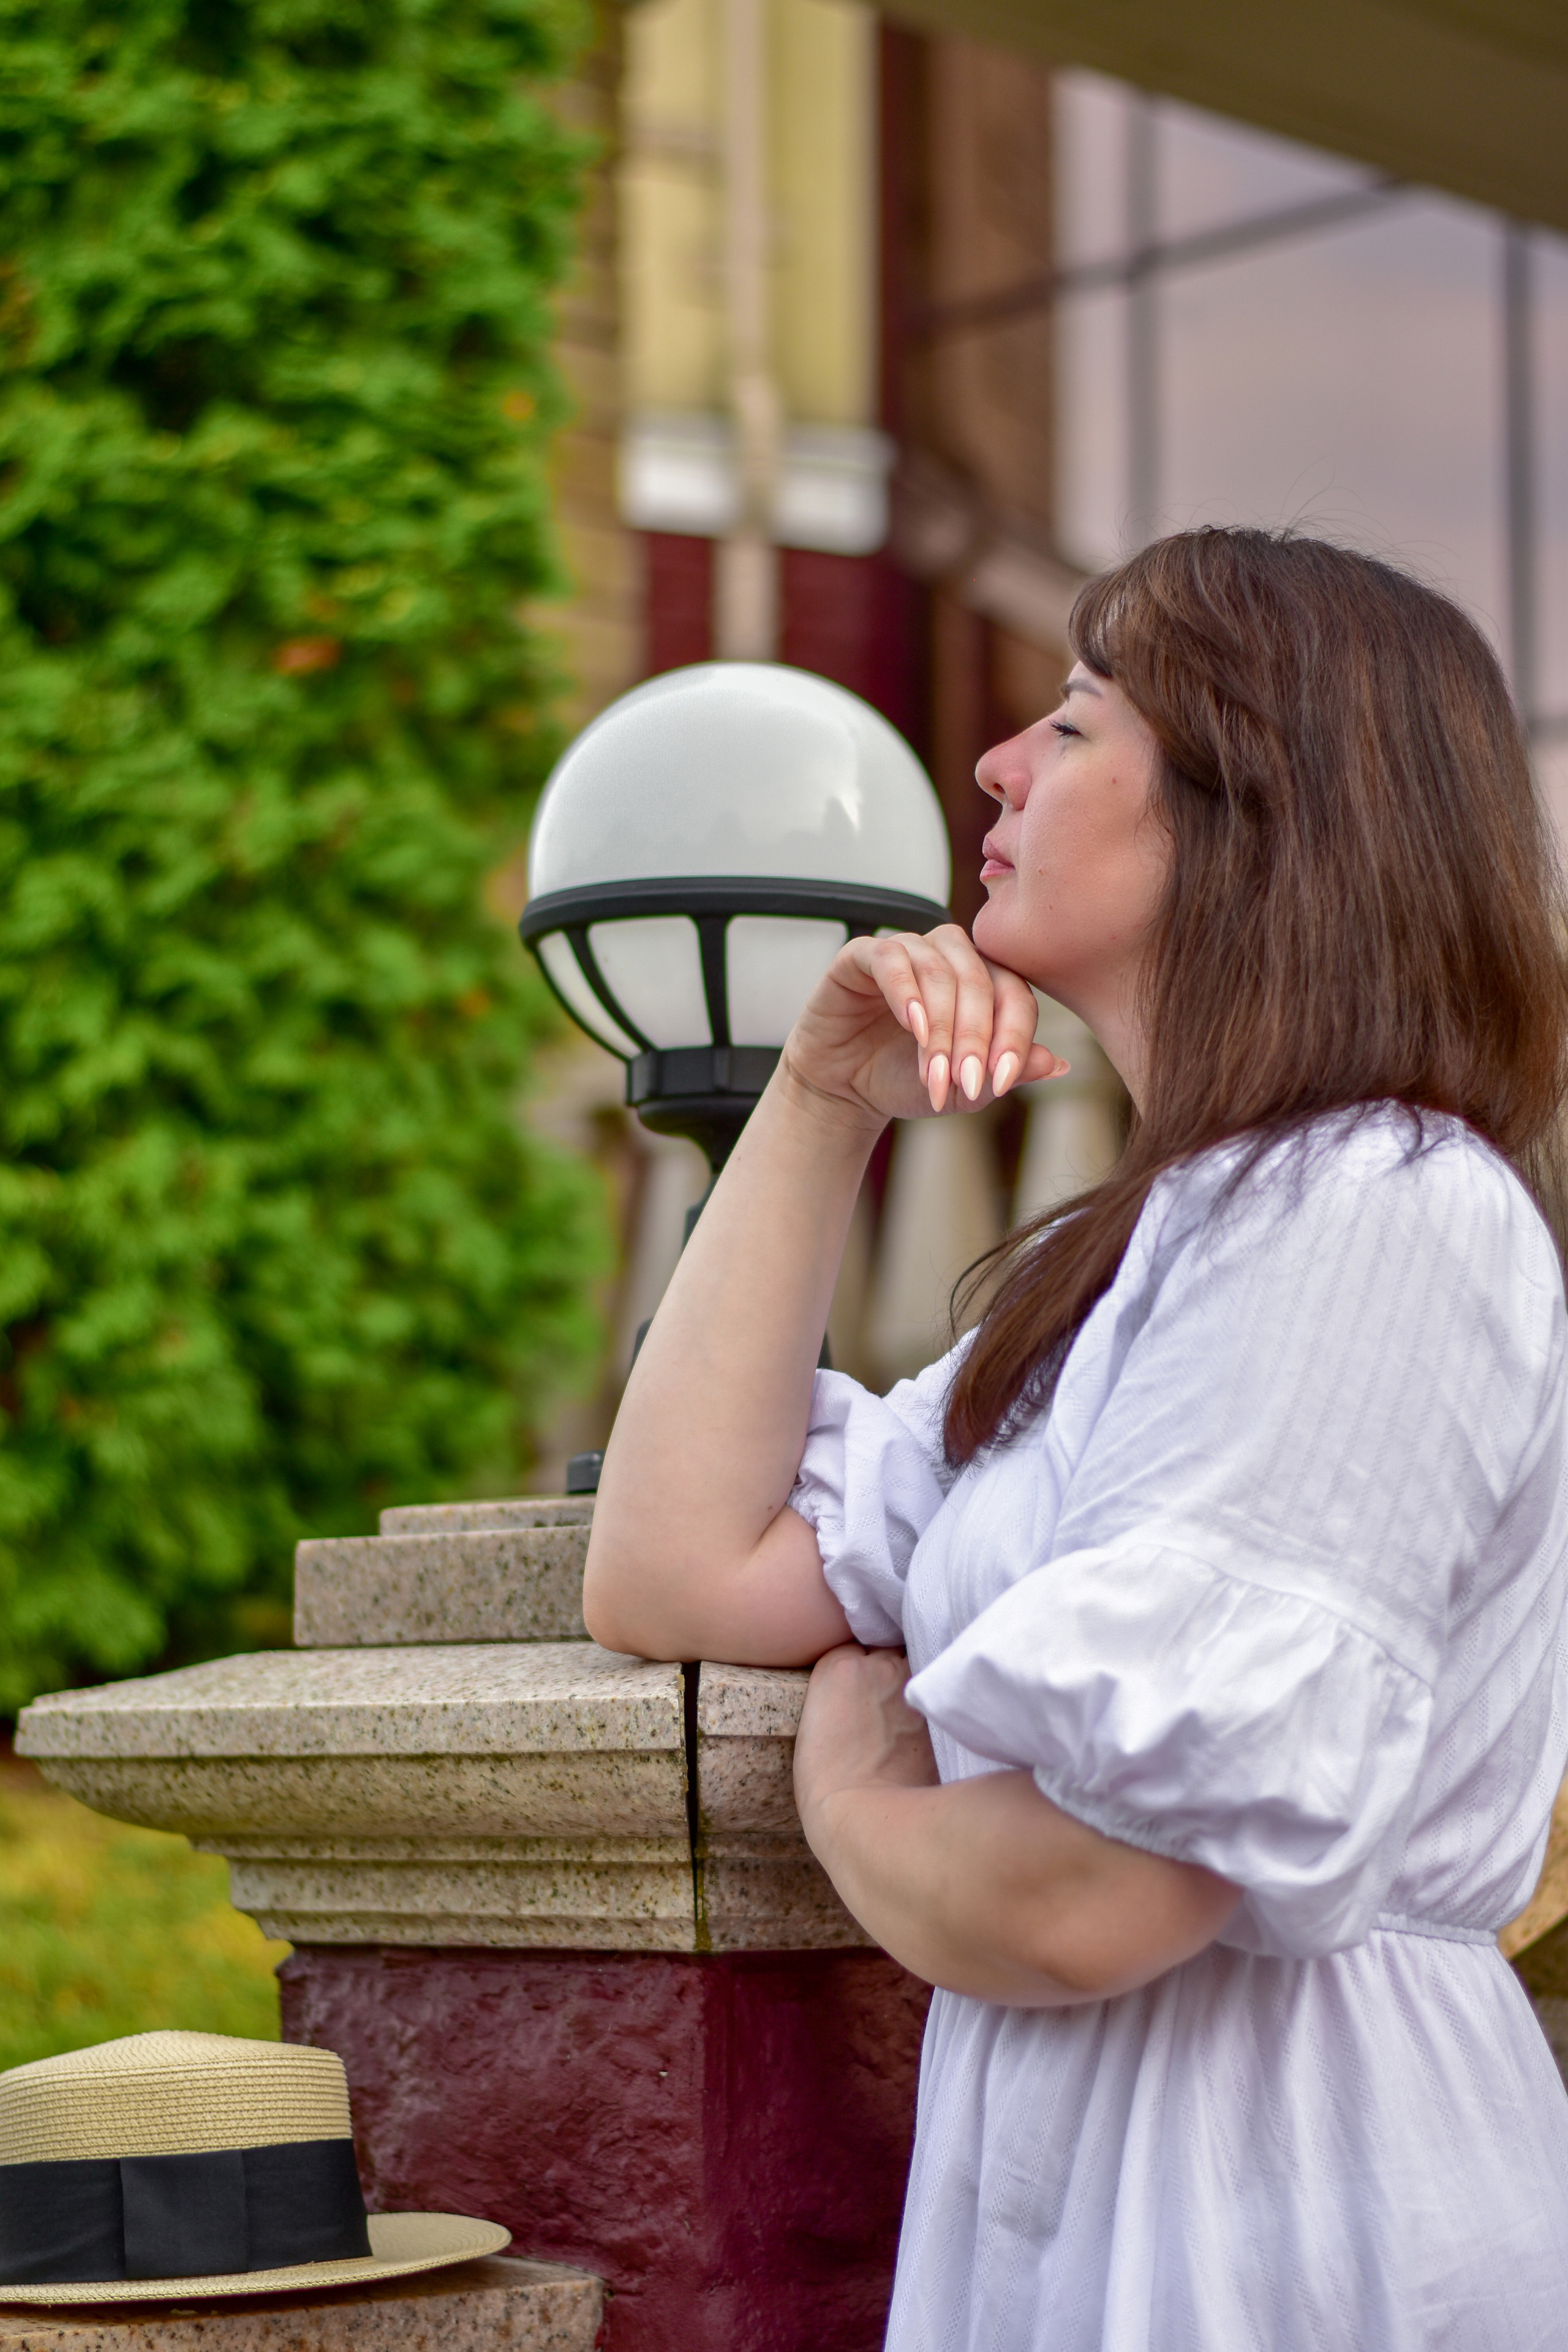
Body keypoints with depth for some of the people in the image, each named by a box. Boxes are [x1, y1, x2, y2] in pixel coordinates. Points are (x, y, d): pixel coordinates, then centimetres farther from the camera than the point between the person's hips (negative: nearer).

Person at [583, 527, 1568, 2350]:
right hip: (1068, 2193, 9)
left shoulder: (1382, 1215, -18)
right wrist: (822, 1101, 6)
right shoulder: (1147, 1249, 13)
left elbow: (1076, 1899, -25)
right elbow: (674, 1577, 7)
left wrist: (850, 1786, -3)